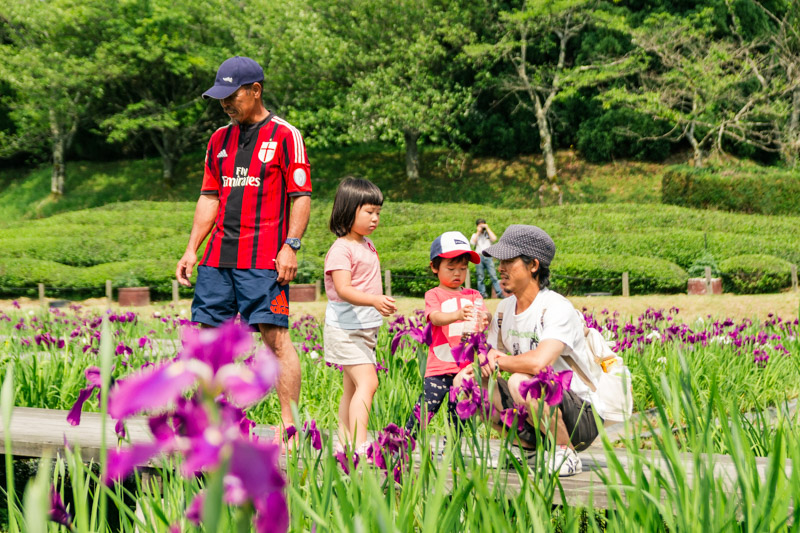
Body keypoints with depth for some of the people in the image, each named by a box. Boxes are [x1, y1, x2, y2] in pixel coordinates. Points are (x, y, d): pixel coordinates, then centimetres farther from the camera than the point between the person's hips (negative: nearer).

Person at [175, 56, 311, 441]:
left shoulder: (285, 136, -1)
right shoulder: (219, 140, 17)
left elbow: (301, 196, -5)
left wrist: (290, 246, -14)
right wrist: (191, 250, 15)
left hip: (264, 260, -6)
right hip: (218, 257, 6)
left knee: (275, 337, -9)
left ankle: (289, 424, -7)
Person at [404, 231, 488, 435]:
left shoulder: (473, 295, 14)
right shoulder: (434, 295, 2)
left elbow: (483, 313, -2)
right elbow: (435, 317, -17)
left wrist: (483, 319, -27)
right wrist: (457, 315, -37)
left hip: (466, 366, 3)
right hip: (440, 366, -3)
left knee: (459, 410, 9)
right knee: (427, 405, -9)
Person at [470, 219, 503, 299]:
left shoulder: (488, 234, 18)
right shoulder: (475, 235, 19)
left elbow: (494, 238, -3)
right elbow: (472, 242, -1)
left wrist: (487, 228, 3)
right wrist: (478, 232, 2)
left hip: (488, 257, -1)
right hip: (479, 257, 1)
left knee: (493, 275, -10)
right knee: (480, 277, -3)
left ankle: (499, 292, -12)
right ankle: (482, 293, 2)